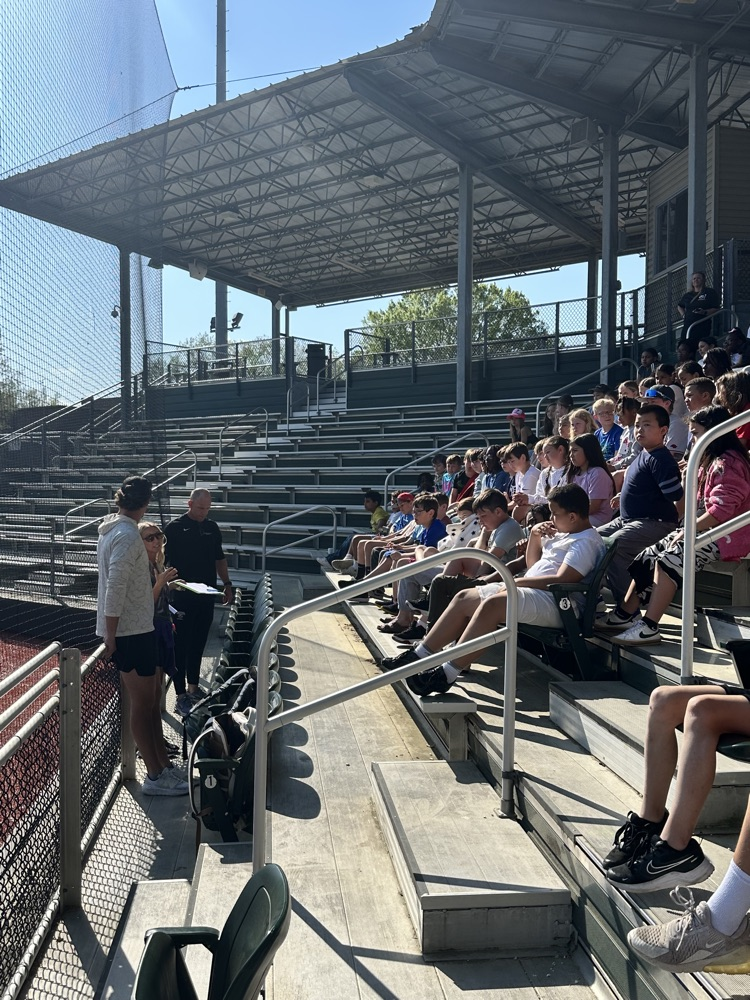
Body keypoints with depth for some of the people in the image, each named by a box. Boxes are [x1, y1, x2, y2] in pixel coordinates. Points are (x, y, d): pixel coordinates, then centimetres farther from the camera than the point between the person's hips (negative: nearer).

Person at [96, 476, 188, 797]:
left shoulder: (112, 529, 10)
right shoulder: (127, 535, -20)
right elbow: (115, 588, -24)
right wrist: (111, 635, -20)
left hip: (136, 628, 10)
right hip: (130, 631, -10)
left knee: (152, 697, 16)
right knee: (142, 704, 0)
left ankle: (164, 765, 25)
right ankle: (155, 776, 11)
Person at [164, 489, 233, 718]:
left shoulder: (212, 528, 12)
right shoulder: (175, 527, -5)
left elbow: (219, 558, 20)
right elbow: (162, 560, -7)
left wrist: (227, 583, 15)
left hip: (206, 596, 5)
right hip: (182, 597, -5)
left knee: (198, 645, 14)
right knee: (181, 646, -1)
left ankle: (193, 688, 28)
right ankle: (181, 696, 4)